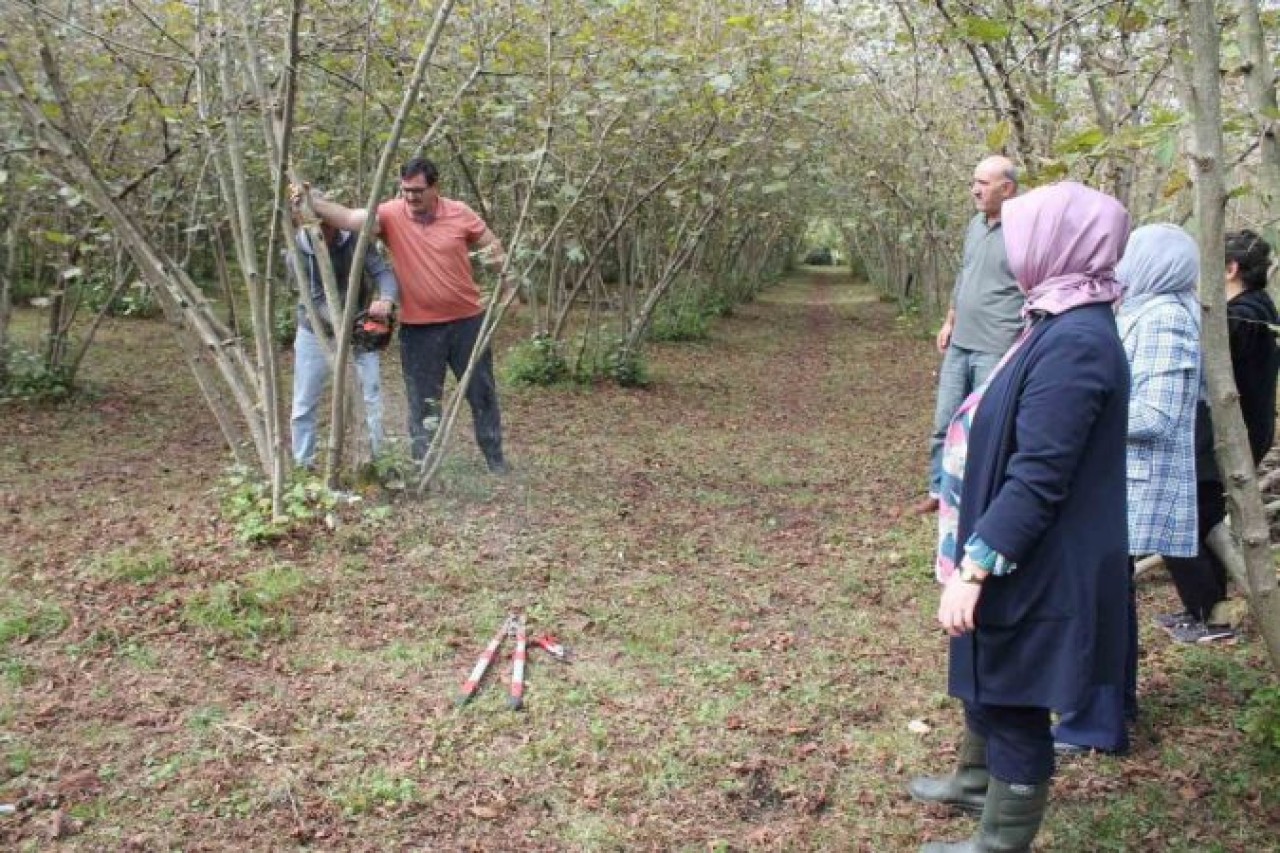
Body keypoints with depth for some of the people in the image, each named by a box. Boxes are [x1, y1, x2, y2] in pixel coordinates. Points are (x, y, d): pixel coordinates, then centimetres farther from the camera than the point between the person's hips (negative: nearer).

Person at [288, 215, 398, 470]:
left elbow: (382, 271, -23)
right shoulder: (297, 253, -19)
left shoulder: (354, 239, -17)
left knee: (373, 392, -5)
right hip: (315, 331, 0)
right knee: (304, 404, 2)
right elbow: (316, 299, -22)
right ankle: (302, 464, 13)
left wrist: (386, 299, -45)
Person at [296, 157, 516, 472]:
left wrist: (508, 280, 4)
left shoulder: (459, 213, -5)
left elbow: (491, 245, 7)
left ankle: (495, 458, 30)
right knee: (423, 401, 7)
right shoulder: (391, 214, -9)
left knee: (482, 392, 13)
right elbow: (349, 217, -23)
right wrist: (312, 202, -37)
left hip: (466, 320, 1)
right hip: (419, 327, -1)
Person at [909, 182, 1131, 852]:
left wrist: (973, 569, -26)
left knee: (1013, 700, 6)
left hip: (1035, 568, -10)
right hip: (1018, 556, 10)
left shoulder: (1074, 342, -26)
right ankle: (976, 780, 48)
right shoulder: (1061, 325, 6)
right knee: (984, 677, 26)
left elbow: (1037, 480, -28)